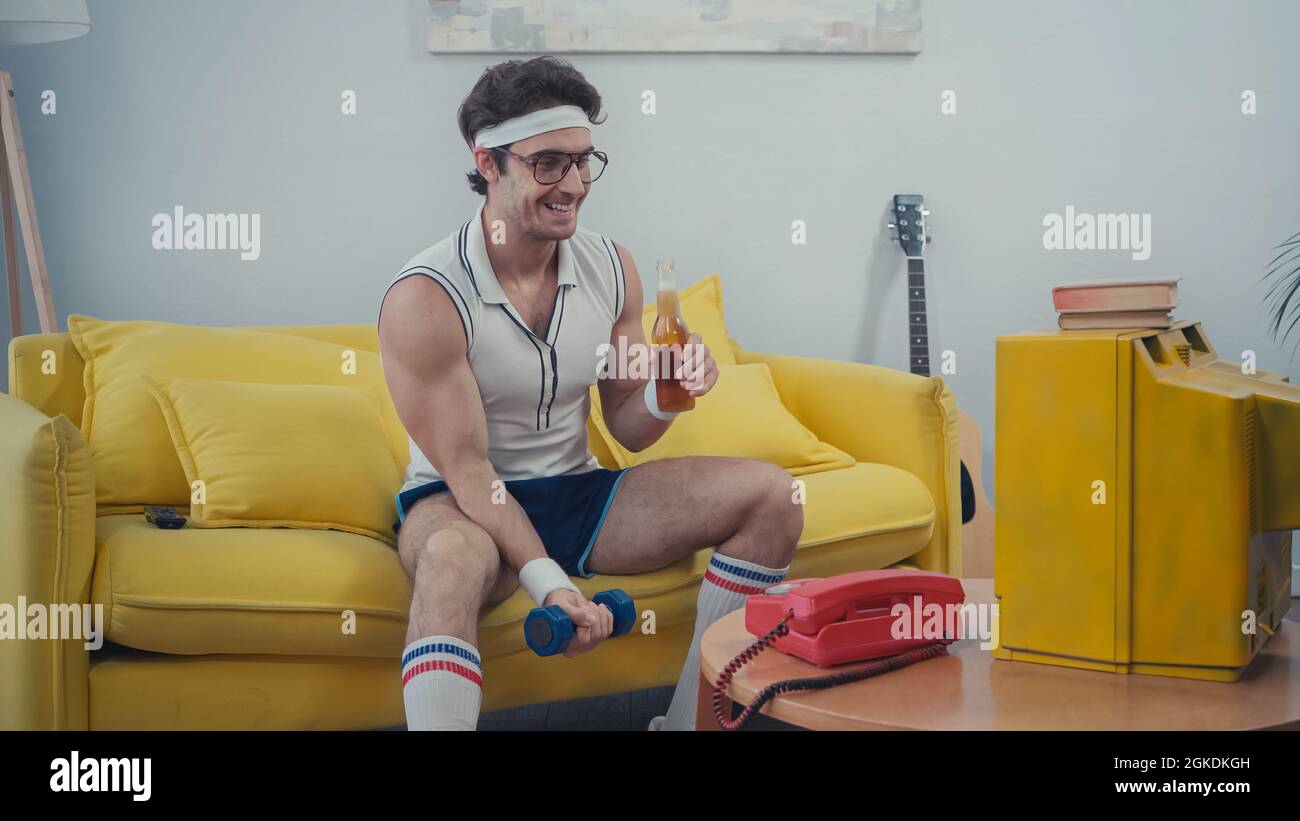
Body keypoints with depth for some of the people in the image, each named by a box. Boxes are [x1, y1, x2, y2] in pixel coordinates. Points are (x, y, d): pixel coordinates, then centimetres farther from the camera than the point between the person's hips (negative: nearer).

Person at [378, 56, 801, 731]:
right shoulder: (425, 298, -18)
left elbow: (627, 429, 7)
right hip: (460, 501, -6)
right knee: (453, 557, -43)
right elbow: (467, 469, -20)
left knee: (770, 496, -10)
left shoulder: (611, 268, 0)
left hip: (575, 491, 6)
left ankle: (691, 718, -6)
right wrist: (547, 580, -32)